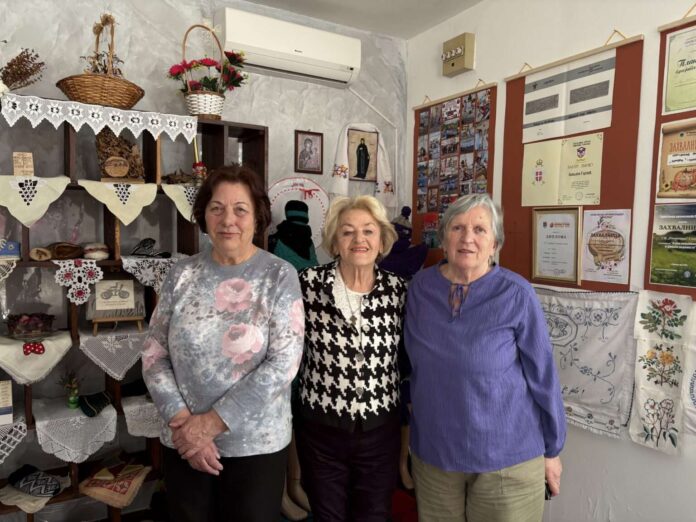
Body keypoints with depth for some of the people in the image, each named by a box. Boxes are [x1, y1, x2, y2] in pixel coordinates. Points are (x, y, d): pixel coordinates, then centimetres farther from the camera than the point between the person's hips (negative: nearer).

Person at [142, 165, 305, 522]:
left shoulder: (279, 276, -10)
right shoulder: (182, 274, -2)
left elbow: (283, 362, -16)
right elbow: (154, 355, 0)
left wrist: (213, 422, -16)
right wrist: (182, 422, -11)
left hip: (256, 446, -2)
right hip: (184, 444, 3)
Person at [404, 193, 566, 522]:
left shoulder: (516, 295, -15)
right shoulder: (420, 287, -5)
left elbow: (543, 377, -7)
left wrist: (551, 450, 0)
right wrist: (409, 426, 13)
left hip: (507, 457, -3)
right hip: (432, 453, 3)